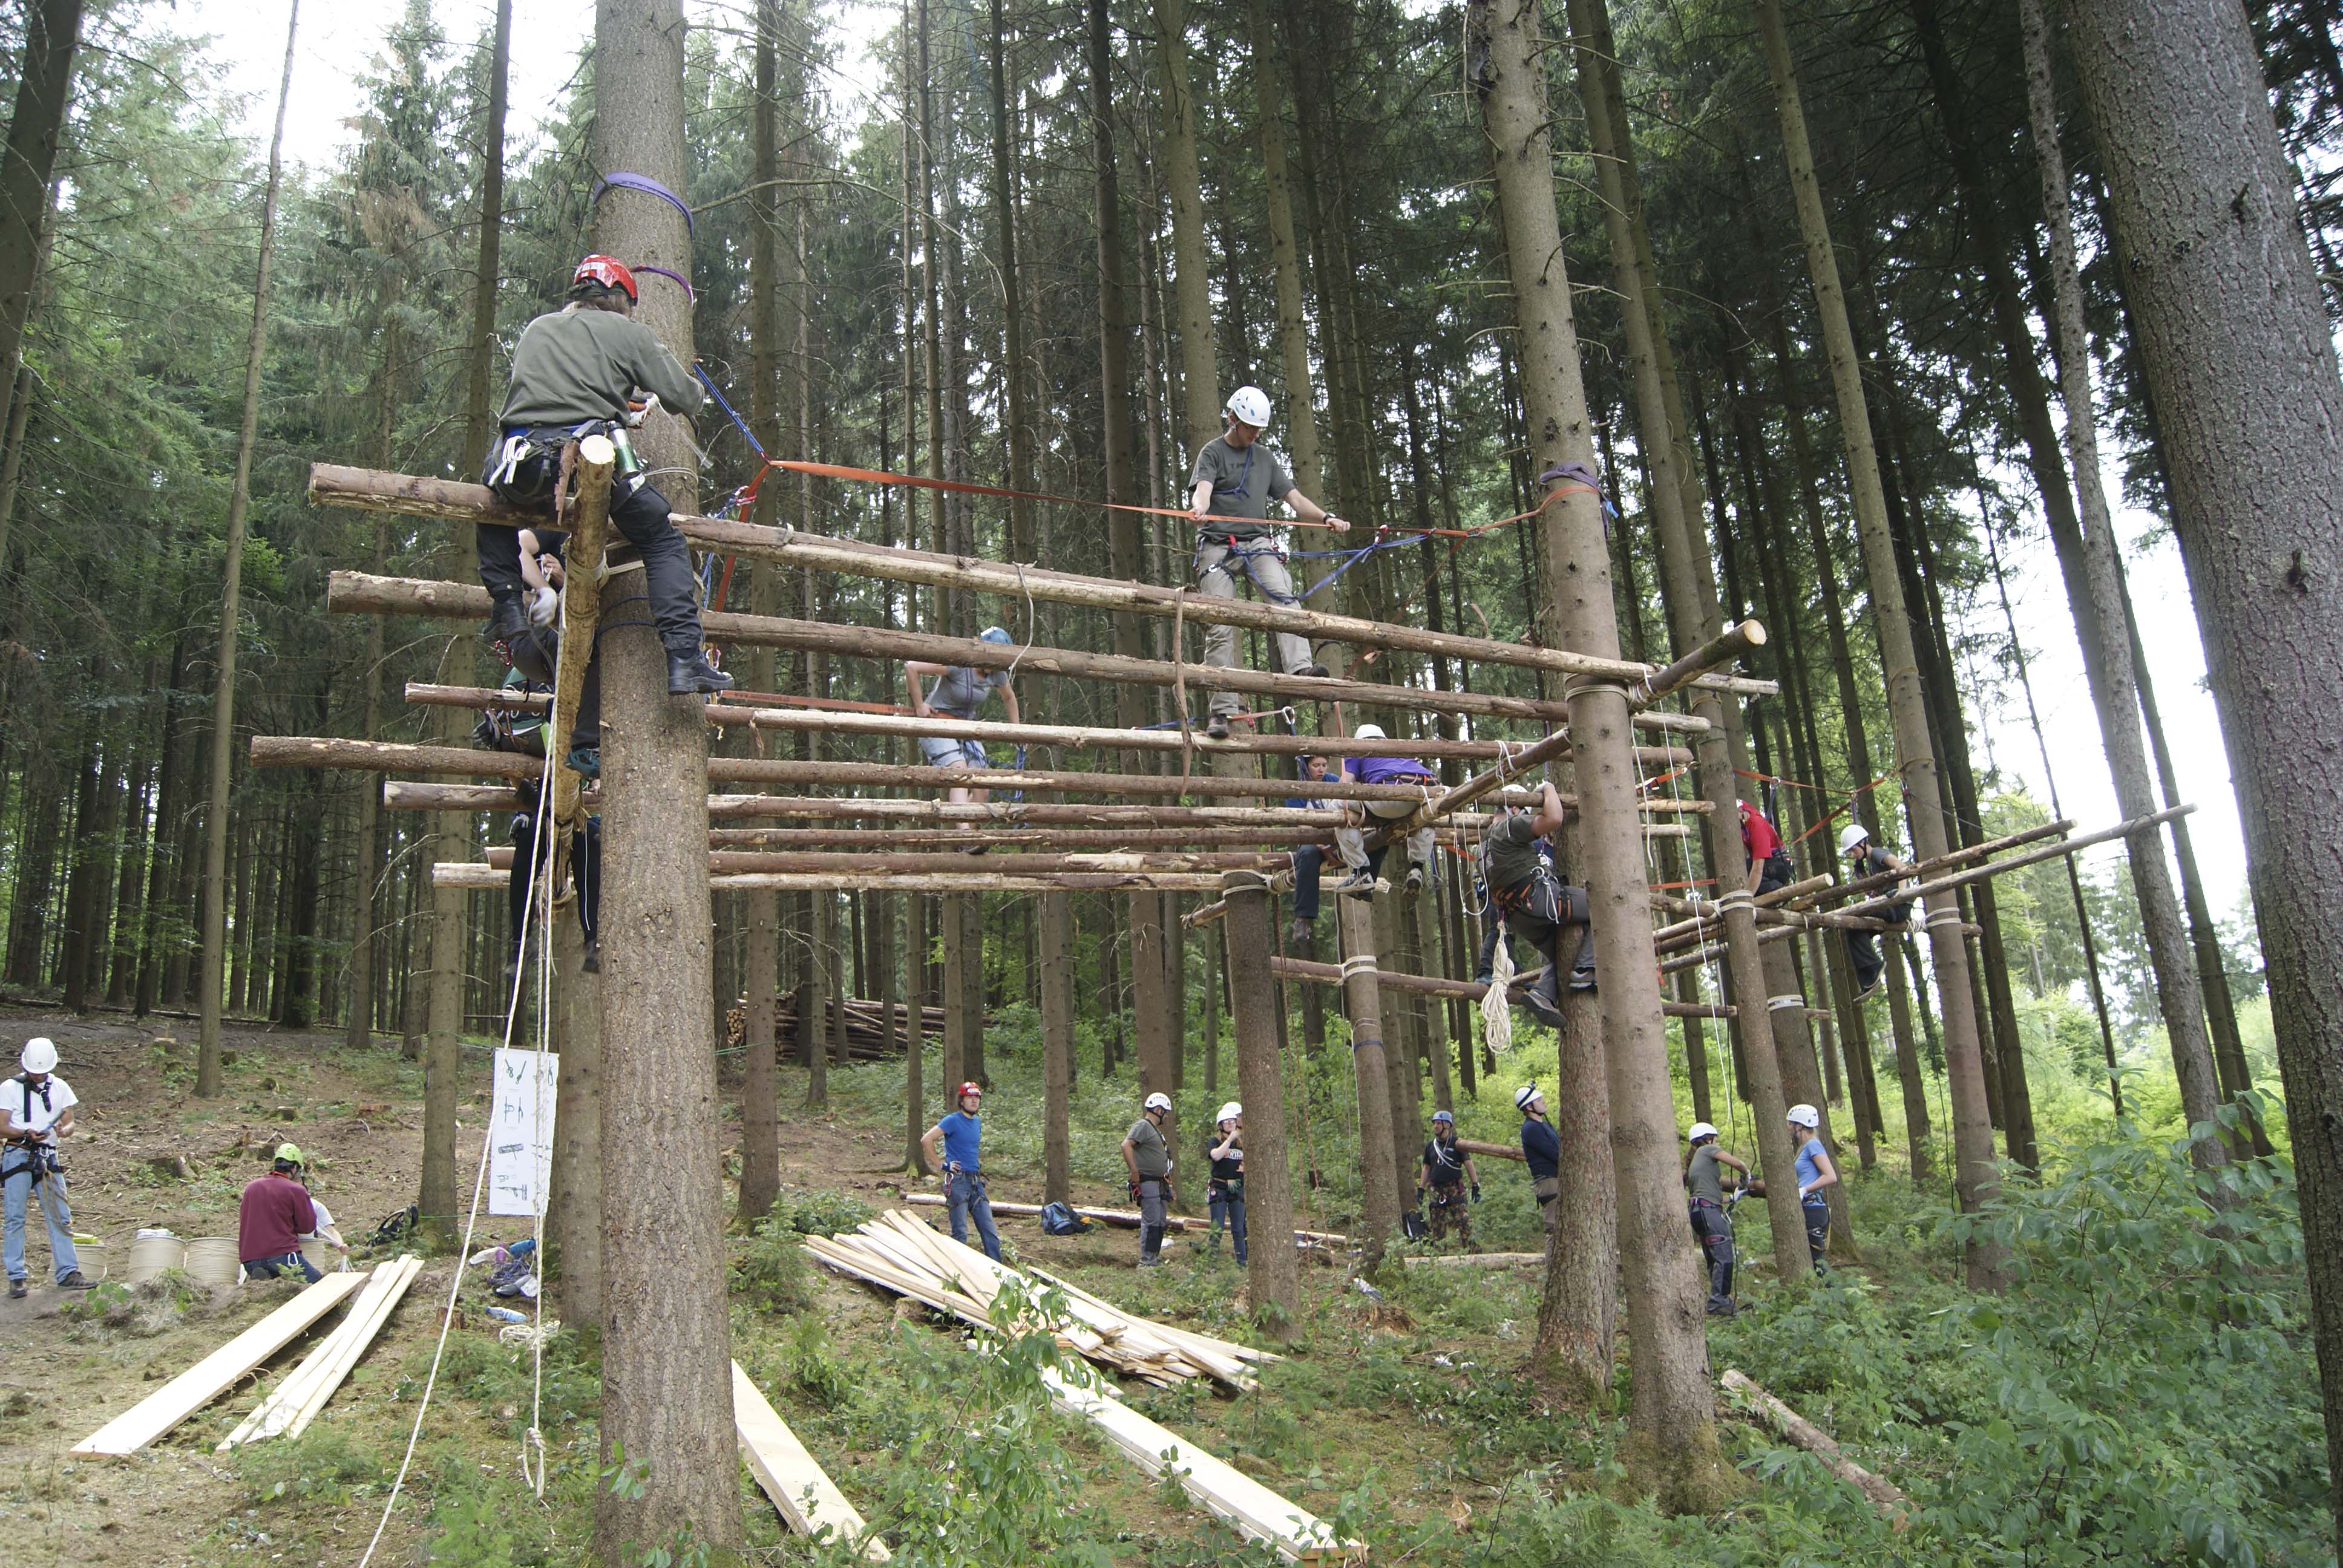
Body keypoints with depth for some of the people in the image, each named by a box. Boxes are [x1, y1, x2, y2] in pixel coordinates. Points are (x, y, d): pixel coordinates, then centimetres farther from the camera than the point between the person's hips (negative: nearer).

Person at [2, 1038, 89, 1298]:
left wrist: (65, 1129, -14)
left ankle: (67, 1273, 2)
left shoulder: (60, 1088, 11)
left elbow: (69, 1122, 10)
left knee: (60, 1217, 0)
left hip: (48, 1157, 3)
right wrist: (27, 1134, -22)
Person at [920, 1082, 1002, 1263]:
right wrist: (941, 1164, -14)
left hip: (976, 1181, 7)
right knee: (960, 1232, -1)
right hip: (958, 1181, -7)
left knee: (989, 1230, 5)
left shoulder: (976, 1122, 14)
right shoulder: (953, 1120, -9)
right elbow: (926, 1140, -19)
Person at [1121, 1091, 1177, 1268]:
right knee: (1151, 1222, -10)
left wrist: (1168, 1186, 23)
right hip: (1148, 1183, -10)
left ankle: (1154, 1258, 18)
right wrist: (1134, 1172, -25)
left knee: (1161, 1222, 12)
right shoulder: (1142, 1126, -10)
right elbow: (1126, 1145, -24)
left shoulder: (1156, 1129, 22)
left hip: (1160, 1184, 10)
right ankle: (1146, 1261, -8)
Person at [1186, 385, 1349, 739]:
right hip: (1218, 544, -3)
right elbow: (1202, 489, -14)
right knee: (1220, 627, -9)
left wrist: (1327, 517, 1)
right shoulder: (1212, 452, 5)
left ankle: (1300, 667, -42)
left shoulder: (1266, 458, 21)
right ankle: (1221, 711, -8)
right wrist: (1199, 508, -38)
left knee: (1283, 597, -26)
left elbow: (1295, 498, 18)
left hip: (1258, 542, 3)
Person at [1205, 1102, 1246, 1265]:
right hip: (1219, 1189, -4)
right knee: (1217, 1228, -2)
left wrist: (1246, 1166, -2)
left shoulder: (1242, 1143, 11)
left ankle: (1242, 1261, 11)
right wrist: (1230, 1138, -20)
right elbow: (1216, 1155, -23)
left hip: (1238, 1189, 4)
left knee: (1238, 1228, 7)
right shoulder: (1215, 1141, -1)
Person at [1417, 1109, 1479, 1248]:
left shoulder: (1457, 1144, 1)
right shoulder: (1430, 1147, 14)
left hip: (1455, 1189, -4)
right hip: (1435, 1190, 4)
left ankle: (1471, 1249, -13)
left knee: (1464, 1221, -14)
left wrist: (1475, 1186, -7)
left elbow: (1468, 1164, -1)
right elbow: (1426, 1168, 20)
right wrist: (1421, 1188, 13)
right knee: (1438, 1225, 4)